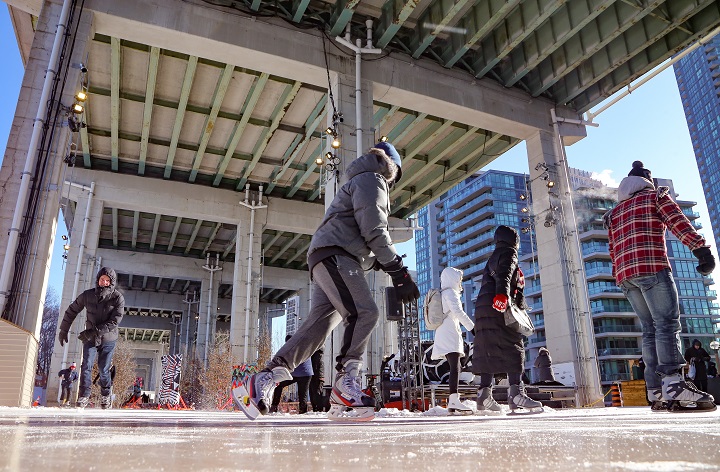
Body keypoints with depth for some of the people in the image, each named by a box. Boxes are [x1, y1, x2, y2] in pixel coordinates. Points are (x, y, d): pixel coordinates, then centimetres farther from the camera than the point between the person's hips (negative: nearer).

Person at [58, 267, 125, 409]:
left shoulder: (118, 298, -14)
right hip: (90, 338, 2)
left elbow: (115, 321, -20)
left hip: (108, 339, -2)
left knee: (103, 369, 2)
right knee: (86, 366, -10)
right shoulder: (88, 295, -5)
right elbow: (72, 311, 9)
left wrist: (95, 331, -26)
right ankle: (84, 395, 0)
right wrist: (63, 330, 11)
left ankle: (105, 394, 25)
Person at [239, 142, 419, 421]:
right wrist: (398, 271, -12)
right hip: (333, 255, -10)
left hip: (329, 261, 10)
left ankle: (266, 379, 2)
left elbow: (365, 240, 29)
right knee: (364, 313, -21)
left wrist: (382, 263, 14)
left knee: (318, 325, 0)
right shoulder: (371, 179, 3)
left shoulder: (369, 183, 35)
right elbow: (374, 231, -11)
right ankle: (346, 382, -23)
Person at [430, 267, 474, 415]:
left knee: (456, 367, 11)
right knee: (455, 366, -21)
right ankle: (454, 400, -34)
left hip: (443, 336, 10)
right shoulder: (450, 292, -3)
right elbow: (458, 311, -18)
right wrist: (472, 326, -21)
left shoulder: (441, 294, 26)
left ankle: (452, 403, 10)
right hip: (450, 334, -10)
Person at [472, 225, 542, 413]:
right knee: (513, 348, -12)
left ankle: (484, 395, 0)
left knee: (488, 351, 4)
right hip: (498, 309, -9)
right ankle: (516, 393, -19)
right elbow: (504, 276, -18)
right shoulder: (508, 252, 4)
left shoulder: (494, 257, 33)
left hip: (484, 309, 9)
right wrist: (502, 294, -34)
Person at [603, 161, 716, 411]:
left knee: (650, 329, 5)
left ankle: (656, 391, -1)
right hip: (651, 266, -5)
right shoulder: (656, 195, 12)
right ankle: (672, 383, -25)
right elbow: (679, 223, -3)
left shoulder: (614, 213, 27)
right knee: (667, 323, -12)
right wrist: (702, 250, -8)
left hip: (624, 273, 6)